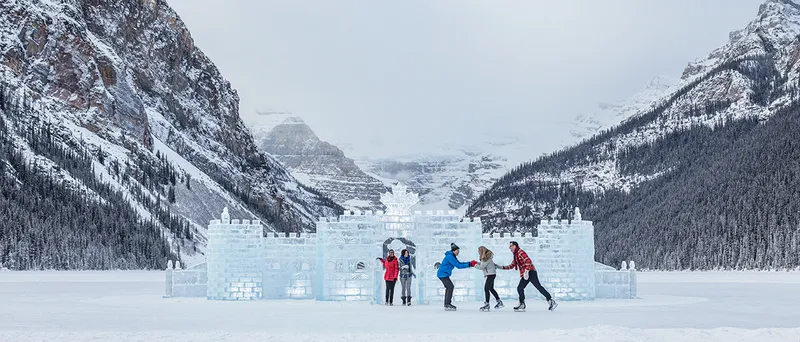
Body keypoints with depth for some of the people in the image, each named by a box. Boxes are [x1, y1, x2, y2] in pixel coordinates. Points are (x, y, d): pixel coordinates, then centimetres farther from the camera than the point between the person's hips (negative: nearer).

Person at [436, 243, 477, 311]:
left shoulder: (452, 256, 12)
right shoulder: (450, 257, -21)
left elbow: (459, 263, 11)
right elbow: (458, 265, -24)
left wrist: (470, 263, -1)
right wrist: (469, 264, -23)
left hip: (443, 274, 11)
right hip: (443, 274, -11)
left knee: (448, 287, 17)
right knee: (450, 287, -12)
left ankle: (447, 304, 26)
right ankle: (447, 305, -12)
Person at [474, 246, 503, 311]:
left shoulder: (487, 259, -20)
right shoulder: (486, 257, 9)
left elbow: (481, 267, -20)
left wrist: (474, 264, -13)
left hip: (491, 274, -10)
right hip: (490, 274, 10)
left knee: (486, 288, -12)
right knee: (491, 289, 17)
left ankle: (487, 305, -11)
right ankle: (499, 302, 25)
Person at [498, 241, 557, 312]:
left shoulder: (520, 252, -9)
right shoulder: (515, 255, 22)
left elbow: (528, 261, -20)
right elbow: (512, 265, 30)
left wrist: (526, 271, -28)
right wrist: (502, 267, 23)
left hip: (530, 272, -10)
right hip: (524, 275, 10)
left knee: (538, 286, -14)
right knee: (520, 288, 6)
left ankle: (551, 301, -15)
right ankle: (522, 305, 10)